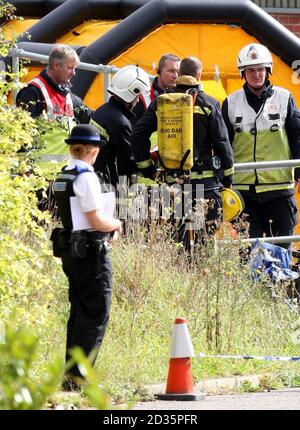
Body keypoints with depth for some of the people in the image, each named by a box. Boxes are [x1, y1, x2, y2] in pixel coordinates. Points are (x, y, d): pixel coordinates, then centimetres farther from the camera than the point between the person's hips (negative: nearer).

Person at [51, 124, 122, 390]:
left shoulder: (62, 178, 11)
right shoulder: (86, 177, -15)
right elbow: (97, 221, -17)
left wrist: (107, 228, 13)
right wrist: (117, 225, 3)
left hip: (70, 251, 9)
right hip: (91, 253, -9)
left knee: (79, 311, 14)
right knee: (96, 314, -6)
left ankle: (70, 373, 15)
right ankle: (78, 374, -11)